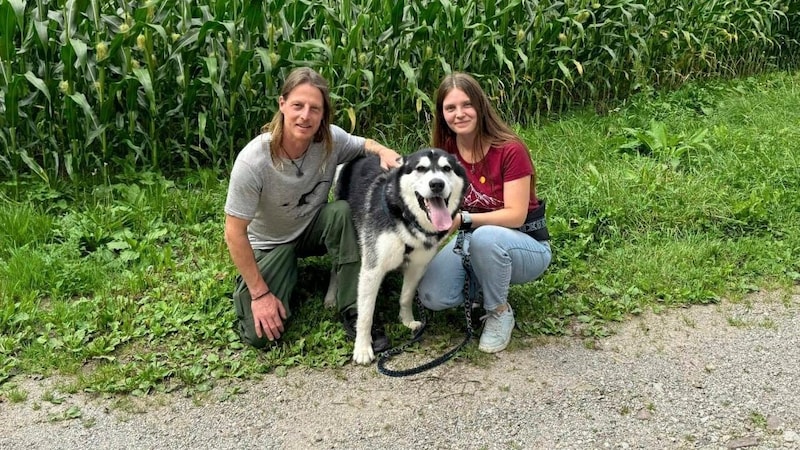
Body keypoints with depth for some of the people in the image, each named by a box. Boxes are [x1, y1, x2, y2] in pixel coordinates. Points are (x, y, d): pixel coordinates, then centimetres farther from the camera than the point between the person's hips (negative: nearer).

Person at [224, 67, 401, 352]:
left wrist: (384, 151, -20)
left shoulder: (331, 139, -20)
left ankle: (353, 313, -19)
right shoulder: (252, 162, -32)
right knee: (261, 334, -18)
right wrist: (260, 293, -21)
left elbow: (364, 144, 4)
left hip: (313, 227, 3)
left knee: (343, 211, -31)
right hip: (269, 244, -3)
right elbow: (235, 233, -23)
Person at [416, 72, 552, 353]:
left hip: (526, 245, -4)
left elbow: (516, 215, -23)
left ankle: (500, 313, -12)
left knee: (485, 237, -39)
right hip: (472, 241, 4)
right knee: (432, 297, -22)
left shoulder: (509, 150, -20)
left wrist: (463, 219, -33)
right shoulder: (445, 151, -4)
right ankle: (482, 283, 11)